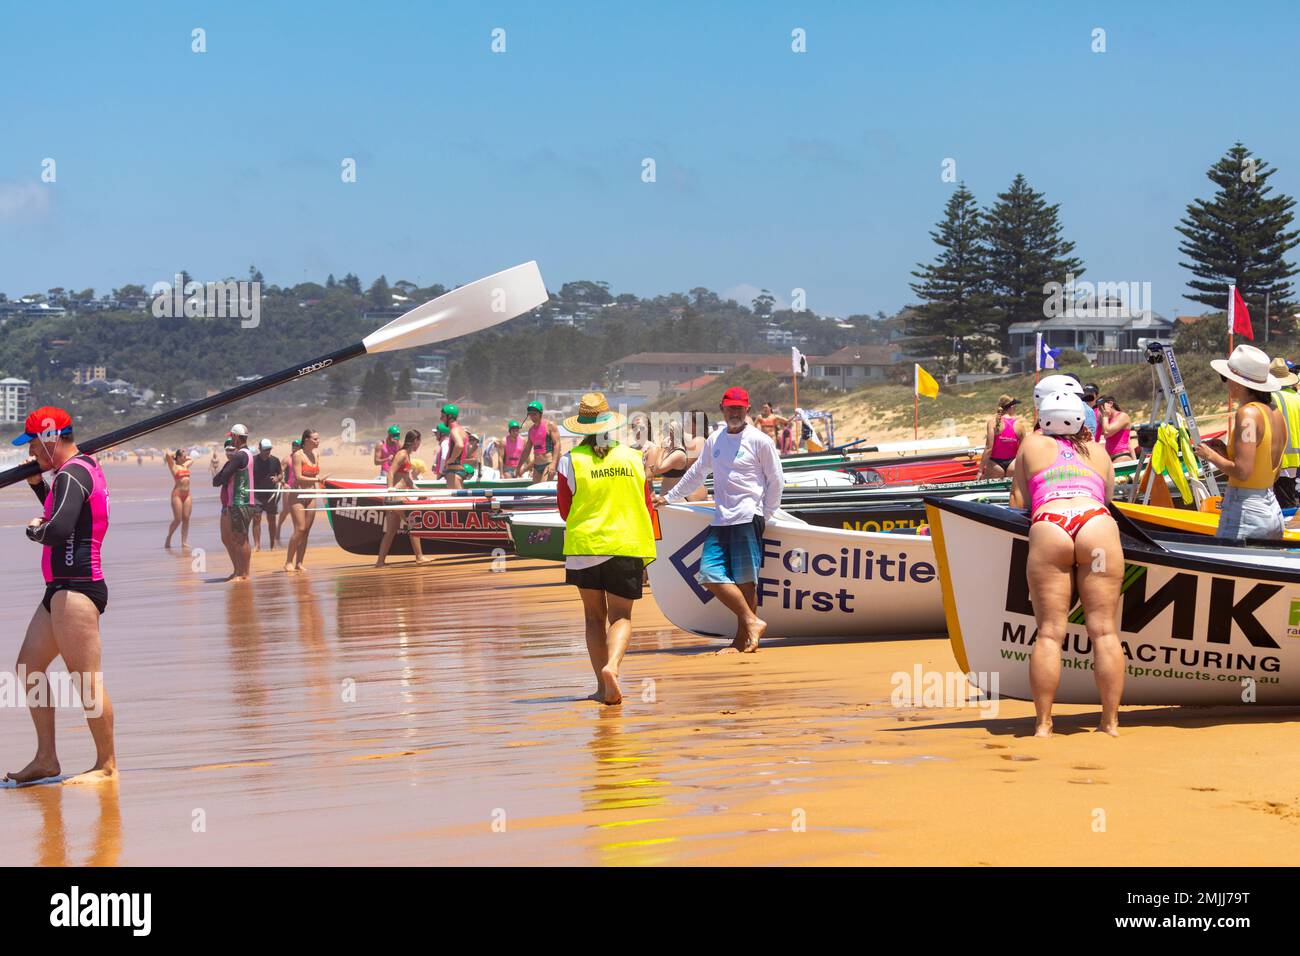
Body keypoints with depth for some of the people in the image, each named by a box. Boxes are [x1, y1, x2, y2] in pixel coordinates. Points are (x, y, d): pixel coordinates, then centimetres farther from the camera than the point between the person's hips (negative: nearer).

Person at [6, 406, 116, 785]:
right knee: (29, 668, 14)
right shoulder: (85, 468, 16)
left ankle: (107, 765, -3)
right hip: (62, 589, 11)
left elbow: (58, 531, -29)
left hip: (75, 589, -11)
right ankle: (46, 759, 18)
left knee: (86, 681, -8)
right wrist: (37, 483, 18)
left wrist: (34, 530, -8)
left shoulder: (71, 475, -15)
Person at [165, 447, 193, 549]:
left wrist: (186, 458, 21)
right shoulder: (173, 466, -2)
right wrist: (175, 453, 1)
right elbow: (168, 456, -18)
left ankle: (184, 542, 3)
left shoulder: (185, 465, 16)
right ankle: (168, 539, 9)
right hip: (177, 494, -6)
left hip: (187, 494, 6)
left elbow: (191, 460, 36)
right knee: (177, 519, -6)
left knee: (186, 519, 1)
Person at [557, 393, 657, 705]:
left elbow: (565, 510, 3)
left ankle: (602, 685, 5)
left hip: (584, 546, 0)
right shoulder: (632, 457, 2)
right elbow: (646, 505, 9)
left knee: (594, 615, 11)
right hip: (627, 545, 0)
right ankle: (612, 666, -24)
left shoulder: (571, 461, -3)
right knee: (620, 616, 4)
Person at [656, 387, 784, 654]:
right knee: (711, 575, -5)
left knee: (745, 580, -7)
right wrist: (669, 497, 34)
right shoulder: (714, 440, 16)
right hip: (720, 521, 6)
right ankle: (752, 622, -1)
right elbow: (697, 473, 29)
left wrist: (764, 517, 0)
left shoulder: (760, 441, -1)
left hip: (747, 520, -6)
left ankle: (743, 637, -1)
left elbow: (776, 480, 2)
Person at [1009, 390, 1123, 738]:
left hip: (1048, 530, -1)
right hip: (1097, 526, 1)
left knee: (1049, 632, -2)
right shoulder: (1098, 452, 31)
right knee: (1103, 629, 0)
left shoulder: (1032, 444, 26)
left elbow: (1018, 503, 24)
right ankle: (1110, 721, -2)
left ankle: (1042, 722, -6)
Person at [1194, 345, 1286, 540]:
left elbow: (1242, 471, -21)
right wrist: (1225, 451, 17)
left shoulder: (1248, 413, -14)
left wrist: (1211, 456, -5)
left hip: (1245, 511, -9)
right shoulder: (1276, 414, 11)